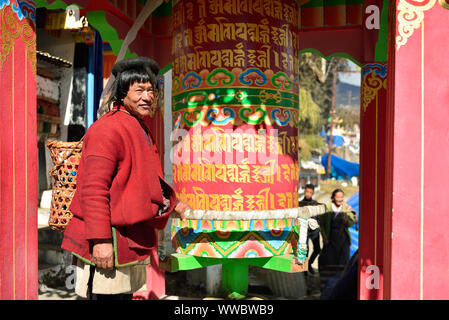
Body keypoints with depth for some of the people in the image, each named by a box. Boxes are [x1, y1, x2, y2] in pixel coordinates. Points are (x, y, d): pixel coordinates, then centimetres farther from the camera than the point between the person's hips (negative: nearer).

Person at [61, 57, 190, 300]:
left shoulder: (140, 130, 18)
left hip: (131, 241, 10)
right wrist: (100, 240, -25)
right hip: (107, 244, -10)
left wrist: (176, 206, 28)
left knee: (124, 295, 18)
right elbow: (93, 188, -22)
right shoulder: (107, 129, -15)